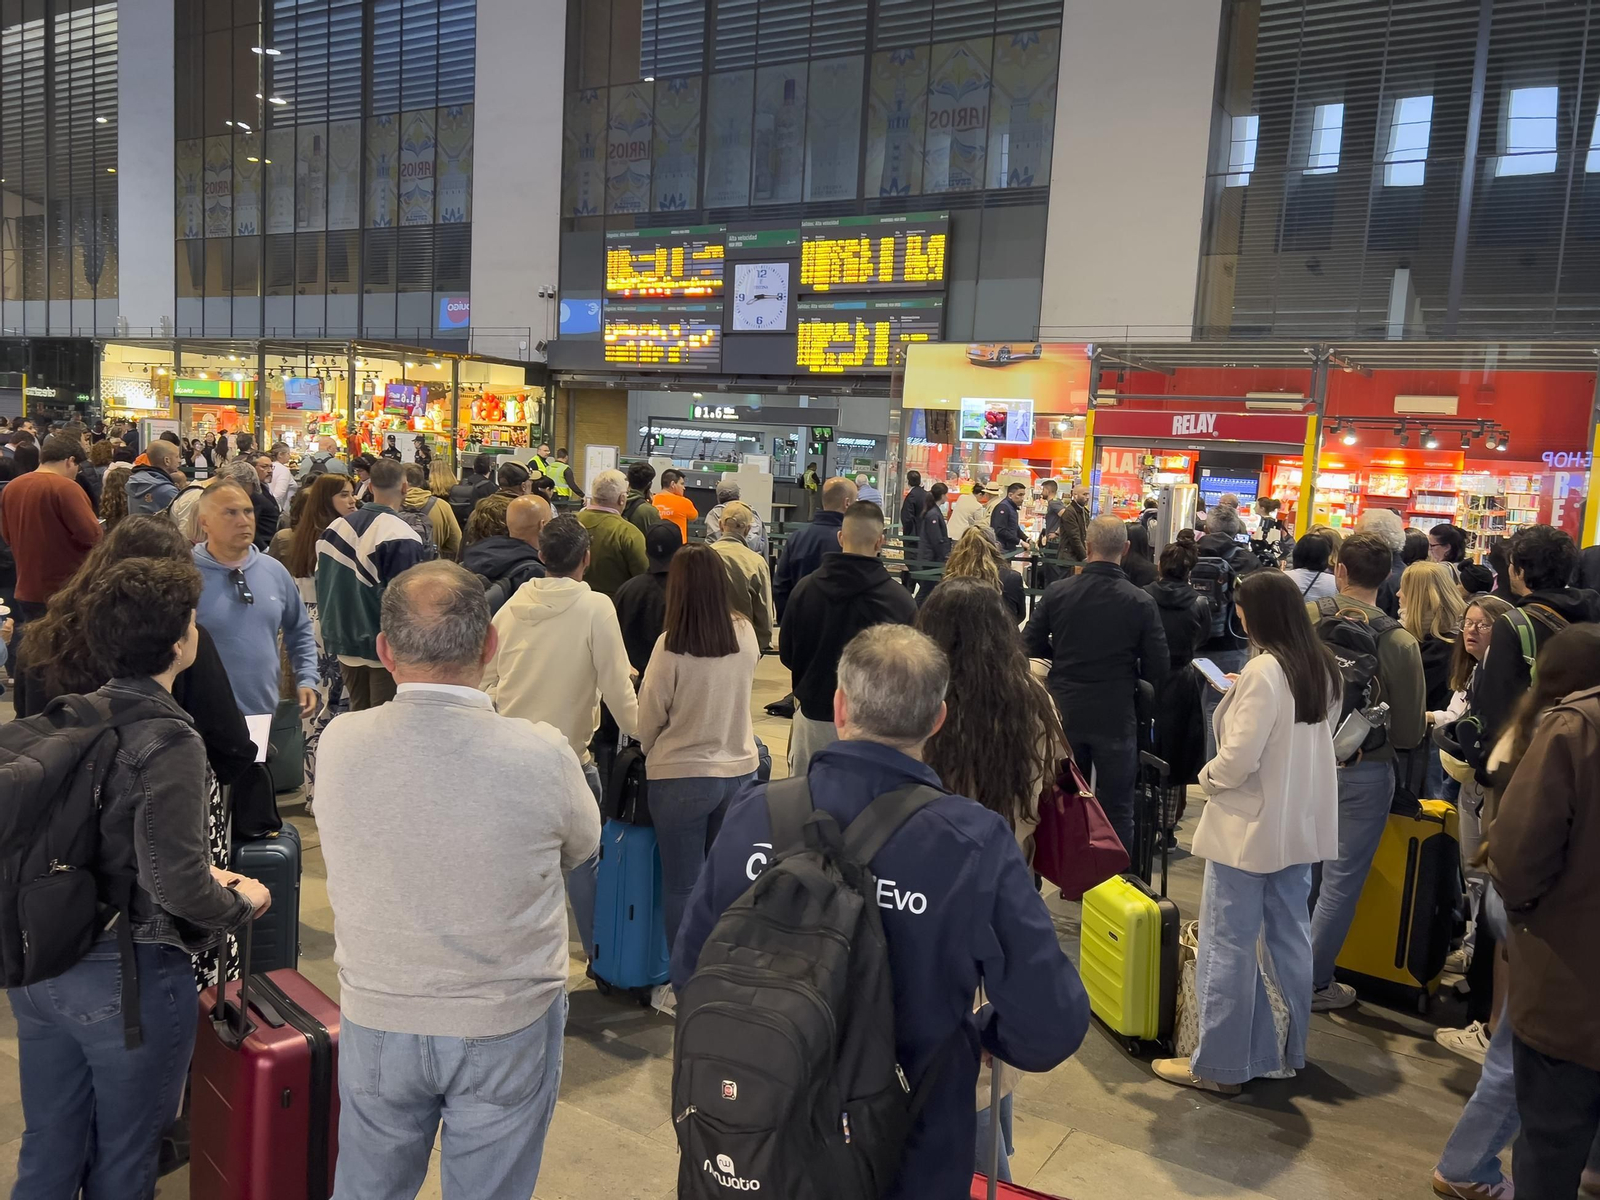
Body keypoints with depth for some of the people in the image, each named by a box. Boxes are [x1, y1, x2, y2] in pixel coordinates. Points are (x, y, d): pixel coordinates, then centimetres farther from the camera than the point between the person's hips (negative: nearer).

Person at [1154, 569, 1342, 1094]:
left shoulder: (1265, 669, -20)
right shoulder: (1323, 667, 6)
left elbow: (1238, 759, -22)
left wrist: (1207, 778, -3)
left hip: (1250, 827, -9)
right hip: (1301, 825, 9)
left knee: (1228, 946, 2)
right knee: (1290, 941, 17)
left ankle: (1219, 1065, 11)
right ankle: (1287, 1052, 29)